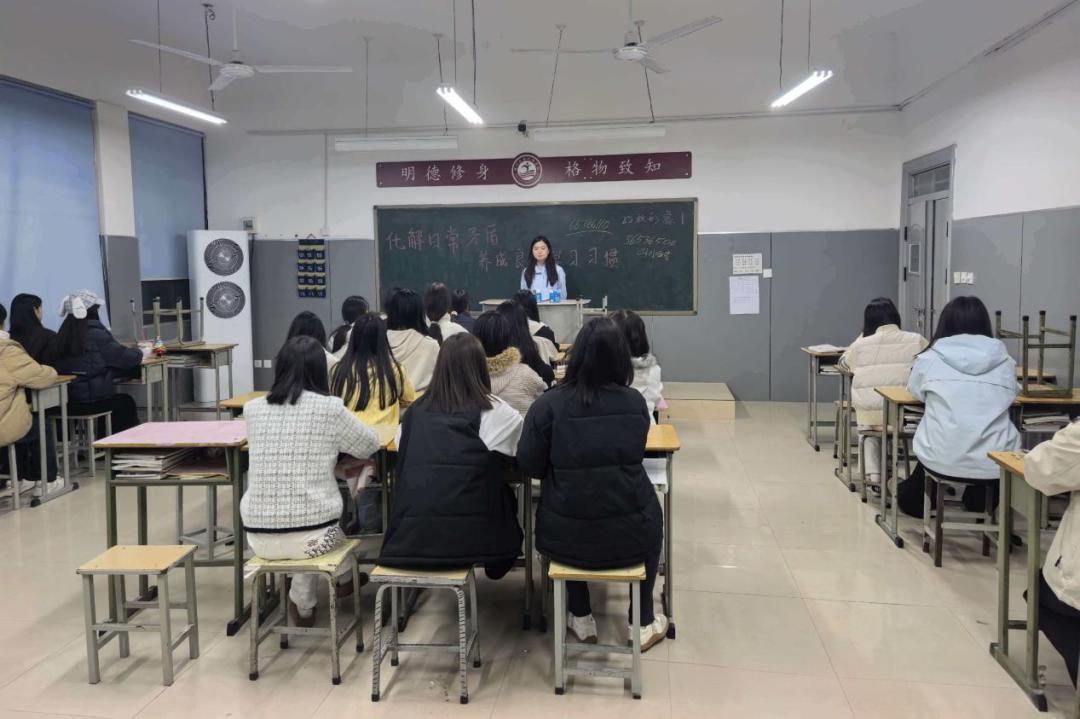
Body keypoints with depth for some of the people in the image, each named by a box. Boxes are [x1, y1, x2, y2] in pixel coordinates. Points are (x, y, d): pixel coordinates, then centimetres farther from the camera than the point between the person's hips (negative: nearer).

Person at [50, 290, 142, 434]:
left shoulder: (64, 334, 5)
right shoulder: (96, 333, -14)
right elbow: (128, 358, -11)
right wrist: (136, 351, 11)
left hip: (67, 401, 6)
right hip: (92, 401, -6)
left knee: (120, 400, 31)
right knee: (126, 402, 24)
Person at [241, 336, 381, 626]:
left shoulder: (252, 409, 2)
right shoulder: (329, 408, -8)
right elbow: (370, 446, 8)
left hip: (258, 536, 3)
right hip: (311, 534, -3)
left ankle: (303, 603, 36)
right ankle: (302, 601, 42)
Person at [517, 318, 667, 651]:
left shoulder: (547, 405, -13)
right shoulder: (636, 403, -5)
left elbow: (529, 467, -3)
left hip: (566, 537, -1)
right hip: (631, 535, 1)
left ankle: (581, 618, 41)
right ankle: (644, 622, 42)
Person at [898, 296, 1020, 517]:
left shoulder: (929, 359, 0)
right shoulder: (1004, 361, 4)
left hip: (941, 461, -1)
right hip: (994, 464, 1)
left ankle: (916, 500, 48)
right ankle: (980, 504, 48)